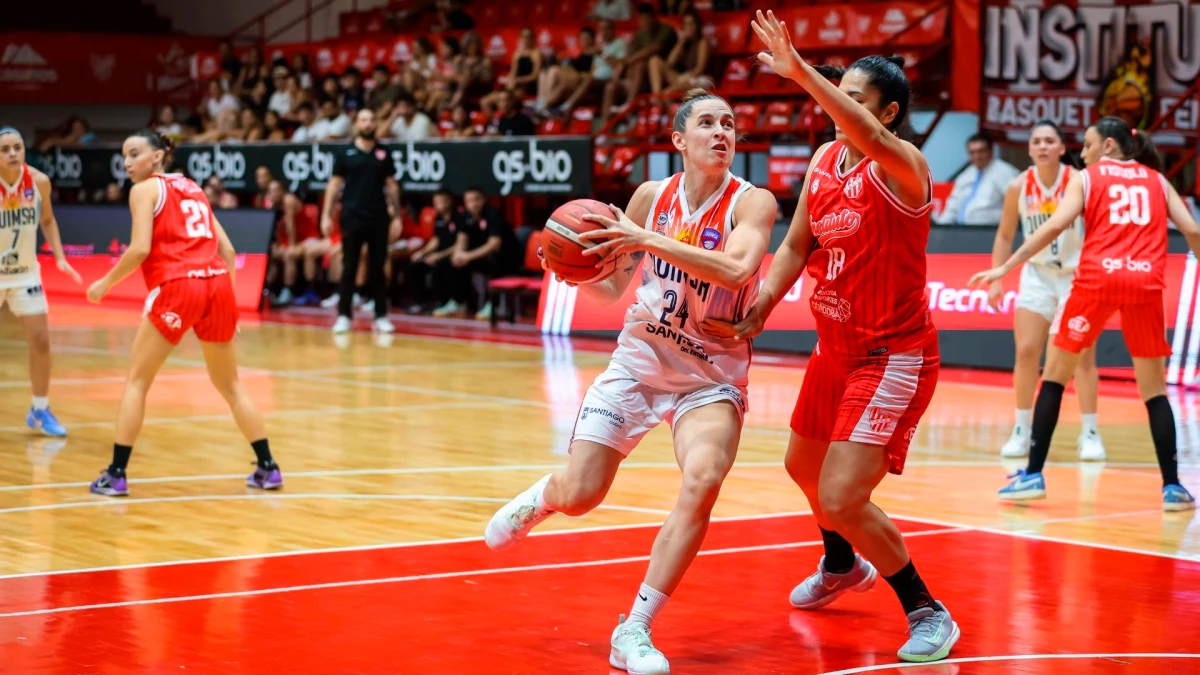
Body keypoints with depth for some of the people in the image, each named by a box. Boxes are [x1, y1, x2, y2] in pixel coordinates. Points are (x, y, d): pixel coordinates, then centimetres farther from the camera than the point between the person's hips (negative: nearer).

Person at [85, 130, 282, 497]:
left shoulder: (146, 189, 5)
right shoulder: (193, 189, 24)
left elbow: (140, 249, -8)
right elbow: (227, 249, 20)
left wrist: (105, 283, 3)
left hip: (177, 287, -6)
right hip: (218, 283, 6)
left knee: (137, 382, 6)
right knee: (230, 384, 18)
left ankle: (116, 475, 2)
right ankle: (268, 468, 16)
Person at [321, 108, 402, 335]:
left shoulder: (383, 154, 8)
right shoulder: (345, 154, 3)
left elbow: (392, 186, 11)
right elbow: (334, 185, 4)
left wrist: (396, 216, 6)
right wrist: (326, 215, -3)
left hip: (378, 219, 1)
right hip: (352, 218, -1)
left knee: (377, 269, 4)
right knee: (349, 268, 0)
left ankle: (381, 316, 8)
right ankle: (344, 316, 5)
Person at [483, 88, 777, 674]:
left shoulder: (752, 202, -11)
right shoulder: (651, 196, 0)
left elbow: (737, 270, -31)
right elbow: (611, 287, 10)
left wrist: (647, 240, -34)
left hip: (712, 376, -2)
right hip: (639, 360, 3)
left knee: (703, 480, -28)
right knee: (579, 495, -2)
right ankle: (540, 496, 39)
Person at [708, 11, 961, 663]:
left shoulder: (903, 168, -22)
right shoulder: (824, 159, 2)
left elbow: (871, 138, -46)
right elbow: (796, 246, 11)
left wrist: (800, 71, -54)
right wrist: (760, 308, -3)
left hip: (893, 358, -9)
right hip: (835, 348, 9)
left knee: (842, 499, -17)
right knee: (804, 467, 27)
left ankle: (928, 613, 2)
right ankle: (842, 568, 56)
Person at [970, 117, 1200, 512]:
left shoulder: (1087, 178, 12)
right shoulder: (1157, 180, 20)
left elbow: (1054, 227, -1)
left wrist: (1005, 268, 0)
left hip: (1097, 278, -2)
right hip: (1146, 283, 2)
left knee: (1055, 375, 10)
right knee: (1154, 389, 11)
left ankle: (1034, 475, 4)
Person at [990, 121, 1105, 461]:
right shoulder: (1019, 187, -6)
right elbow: (1005, 235, 5)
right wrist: (997, 279, -1)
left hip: (1077, 276, -2)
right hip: (1037, 275, 2)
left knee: (1082, 354, -4)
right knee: (1026, 351, -2)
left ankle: (1090, 433, 5)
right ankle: (1021, 431, 9)